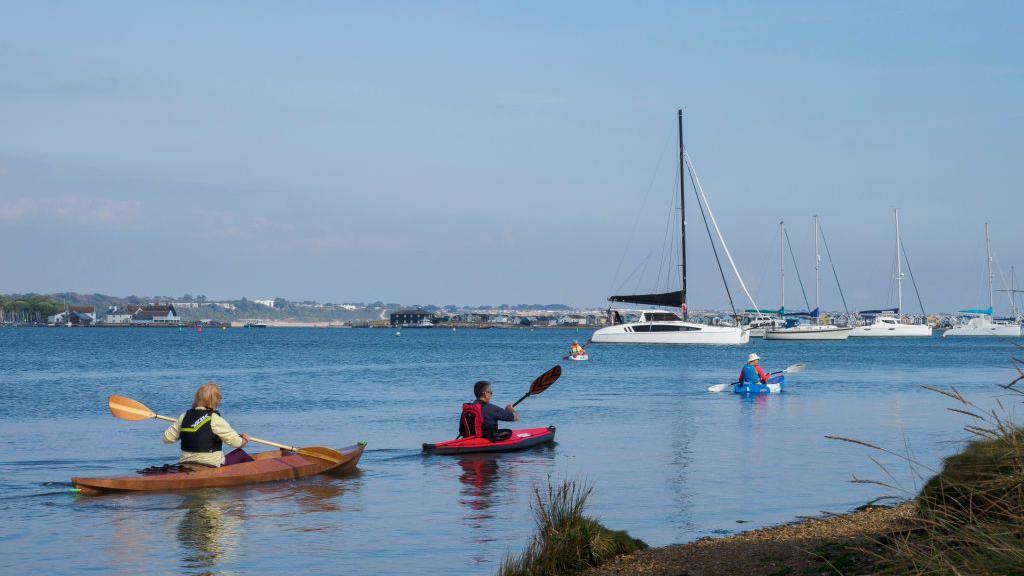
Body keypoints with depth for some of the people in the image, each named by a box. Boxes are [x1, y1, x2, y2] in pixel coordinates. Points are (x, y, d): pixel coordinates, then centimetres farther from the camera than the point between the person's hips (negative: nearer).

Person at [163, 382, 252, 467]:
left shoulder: (184, 417, 1)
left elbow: (167, 439, 6)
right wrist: (244, 440, 13)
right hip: (211, 465, -7)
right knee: (240, 454, 14)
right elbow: (236, 443, -10)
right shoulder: (215, 420, -15)